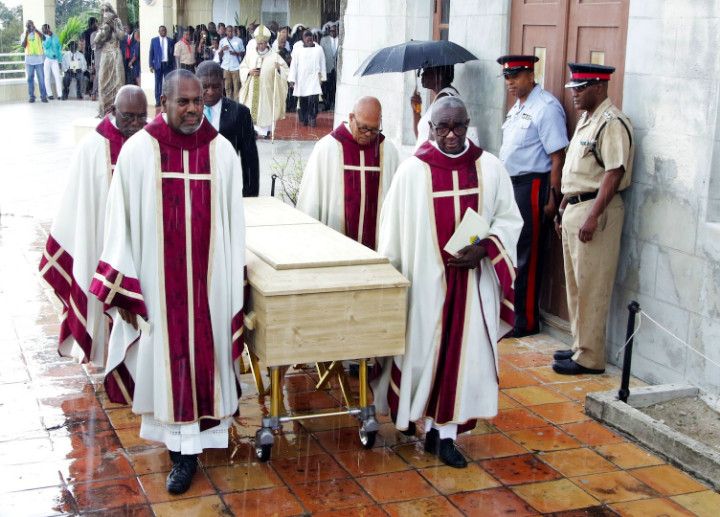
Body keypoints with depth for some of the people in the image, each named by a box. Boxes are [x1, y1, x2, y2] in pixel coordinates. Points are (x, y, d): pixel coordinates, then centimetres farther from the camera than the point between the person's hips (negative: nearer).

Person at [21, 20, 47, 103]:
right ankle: (31, 96, 6)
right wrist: (26, 34, -10)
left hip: (39, 59, -2)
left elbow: (44, 38, -14)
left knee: (41, 78, -3)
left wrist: (35, 29, -22)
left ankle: (43, 96, 0)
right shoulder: (24, 35, 11)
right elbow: (23, 45, -4)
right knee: (30, 78, 3)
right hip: (29, 59, 2)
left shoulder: (38, 33, 7)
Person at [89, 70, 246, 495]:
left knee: (204, 355, 7)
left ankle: (187, 448, 22)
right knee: (167, 358, 7)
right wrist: (123, 287, -6)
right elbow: (121, 222, -3)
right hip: (158, 280, -1)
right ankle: (184, 450, 23)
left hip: (209, 282, 1)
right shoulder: (138, 151, -6)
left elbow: (234, 222, 3)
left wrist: (234, 283, 4)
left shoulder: (222, 152, -2)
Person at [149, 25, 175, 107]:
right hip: (158, 64, 0)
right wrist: (151, 65, -3)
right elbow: (151, 53, 6)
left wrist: (173, 66, 2)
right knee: (158, 83, 1)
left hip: (168, 64, 0)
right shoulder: (154, 40, 7)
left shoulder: (170, 41, 8)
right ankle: (158, 101, 5)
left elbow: (173, 54, 7)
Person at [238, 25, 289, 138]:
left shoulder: (274, 55, -3)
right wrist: (249, 72, -9)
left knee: (266, 108, 2)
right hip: (253, 89, 2)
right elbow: (242, 68, 12)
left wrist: (279, 69, -24)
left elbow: (285, 69, -2)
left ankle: (266, 130, 15)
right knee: (253, 108, -1)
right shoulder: (250, 53, 5)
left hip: (267, 89, -2)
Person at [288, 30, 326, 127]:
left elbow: (322, 64, 8)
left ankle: (312, 118, -2)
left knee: (313, 99, -15)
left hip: (314, 78, -1)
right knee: (303, 100, 6)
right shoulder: (297, 50, 3)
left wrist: (323, 77, 7)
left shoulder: (318, 49, 3)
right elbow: (293, 65, 3)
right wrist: (292, 79, -3)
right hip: (302, 79, 1)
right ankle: (304, 119, 16)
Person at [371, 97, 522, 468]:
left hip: (473, 280, 2)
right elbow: (392, 229, 0)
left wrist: (484, 248, -12)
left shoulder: (490, 168, -1)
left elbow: (509, 219, 6)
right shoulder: (412, 170, -6)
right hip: (425, 278, -1)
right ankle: (408, 410, 34)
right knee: (421, 347, 8)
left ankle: (445, 433, 13)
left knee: (463, 353, 2)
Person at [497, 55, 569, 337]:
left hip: (533, 186, -9)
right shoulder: (517, 107, 15)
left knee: (527, 257, -3)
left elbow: (558, 158, -18)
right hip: (511, 184, 9)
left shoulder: (546, 107, -14)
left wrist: (552, 199, -21)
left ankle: (527, 322, 6)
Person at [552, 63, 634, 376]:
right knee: (575, 284, 15)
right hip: (575, 209, 10)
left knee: (591, 288, -5)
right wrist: (564, 207, 22)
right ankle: (580, 346, 26)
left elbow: (614, 174, -21)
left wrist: (593, 217, -26)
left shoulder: (612, 123, -14)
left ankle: (590, 358, 2)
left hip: (596, 209, -10)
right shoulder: (586, 120, 17)